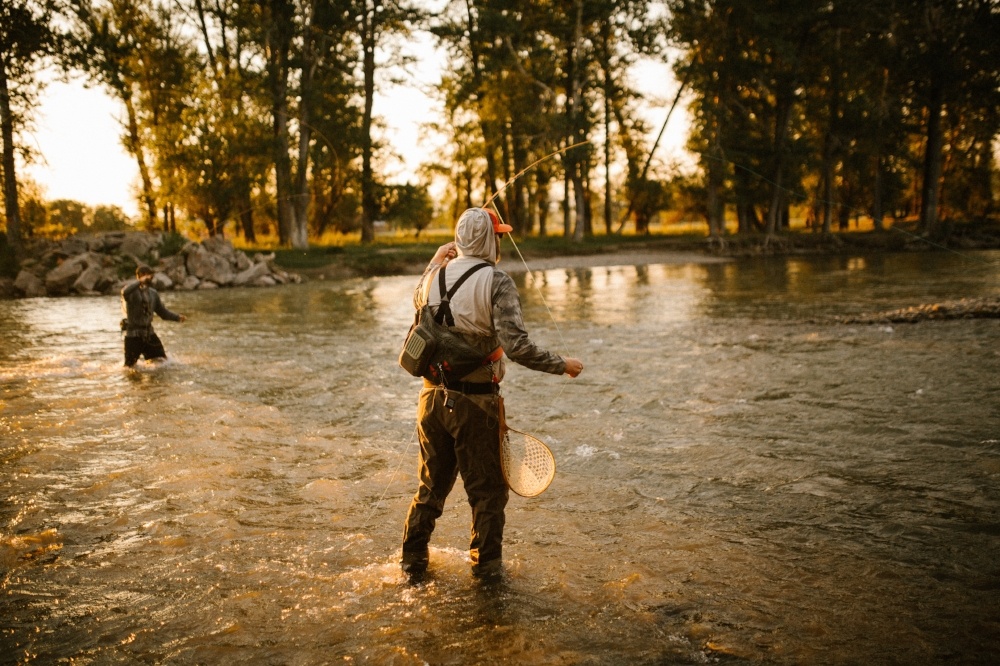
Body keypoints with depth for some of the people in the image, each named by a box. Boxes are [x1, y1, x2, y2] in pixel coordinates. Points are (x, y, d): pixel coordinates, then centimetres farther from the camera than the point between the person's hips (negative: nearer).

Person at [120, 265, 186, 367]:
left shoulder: (153, 293, 9)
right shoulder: (132, 291, -9)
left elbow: (162, 311, 13)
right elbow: (125, 292, -35)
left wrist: (177, 317, 1)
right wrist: (140, 282, -32)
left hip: (149, 333, 5)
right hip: (133, 334, -5)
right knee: (130, 367, 0)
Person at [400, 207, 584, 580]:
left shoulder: (436, 276, 1)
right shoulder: (496, 282, -15)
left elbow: (418, 303, 26)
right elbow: (517, 347, -23)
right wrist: (563, 366, -12)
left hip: (433, 395, 6)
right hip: (476, 401, -5)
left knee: (432, 483, 20)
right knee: (487, 488, 12)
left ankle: (413, 562, 30)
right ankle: (486, 565, 23)